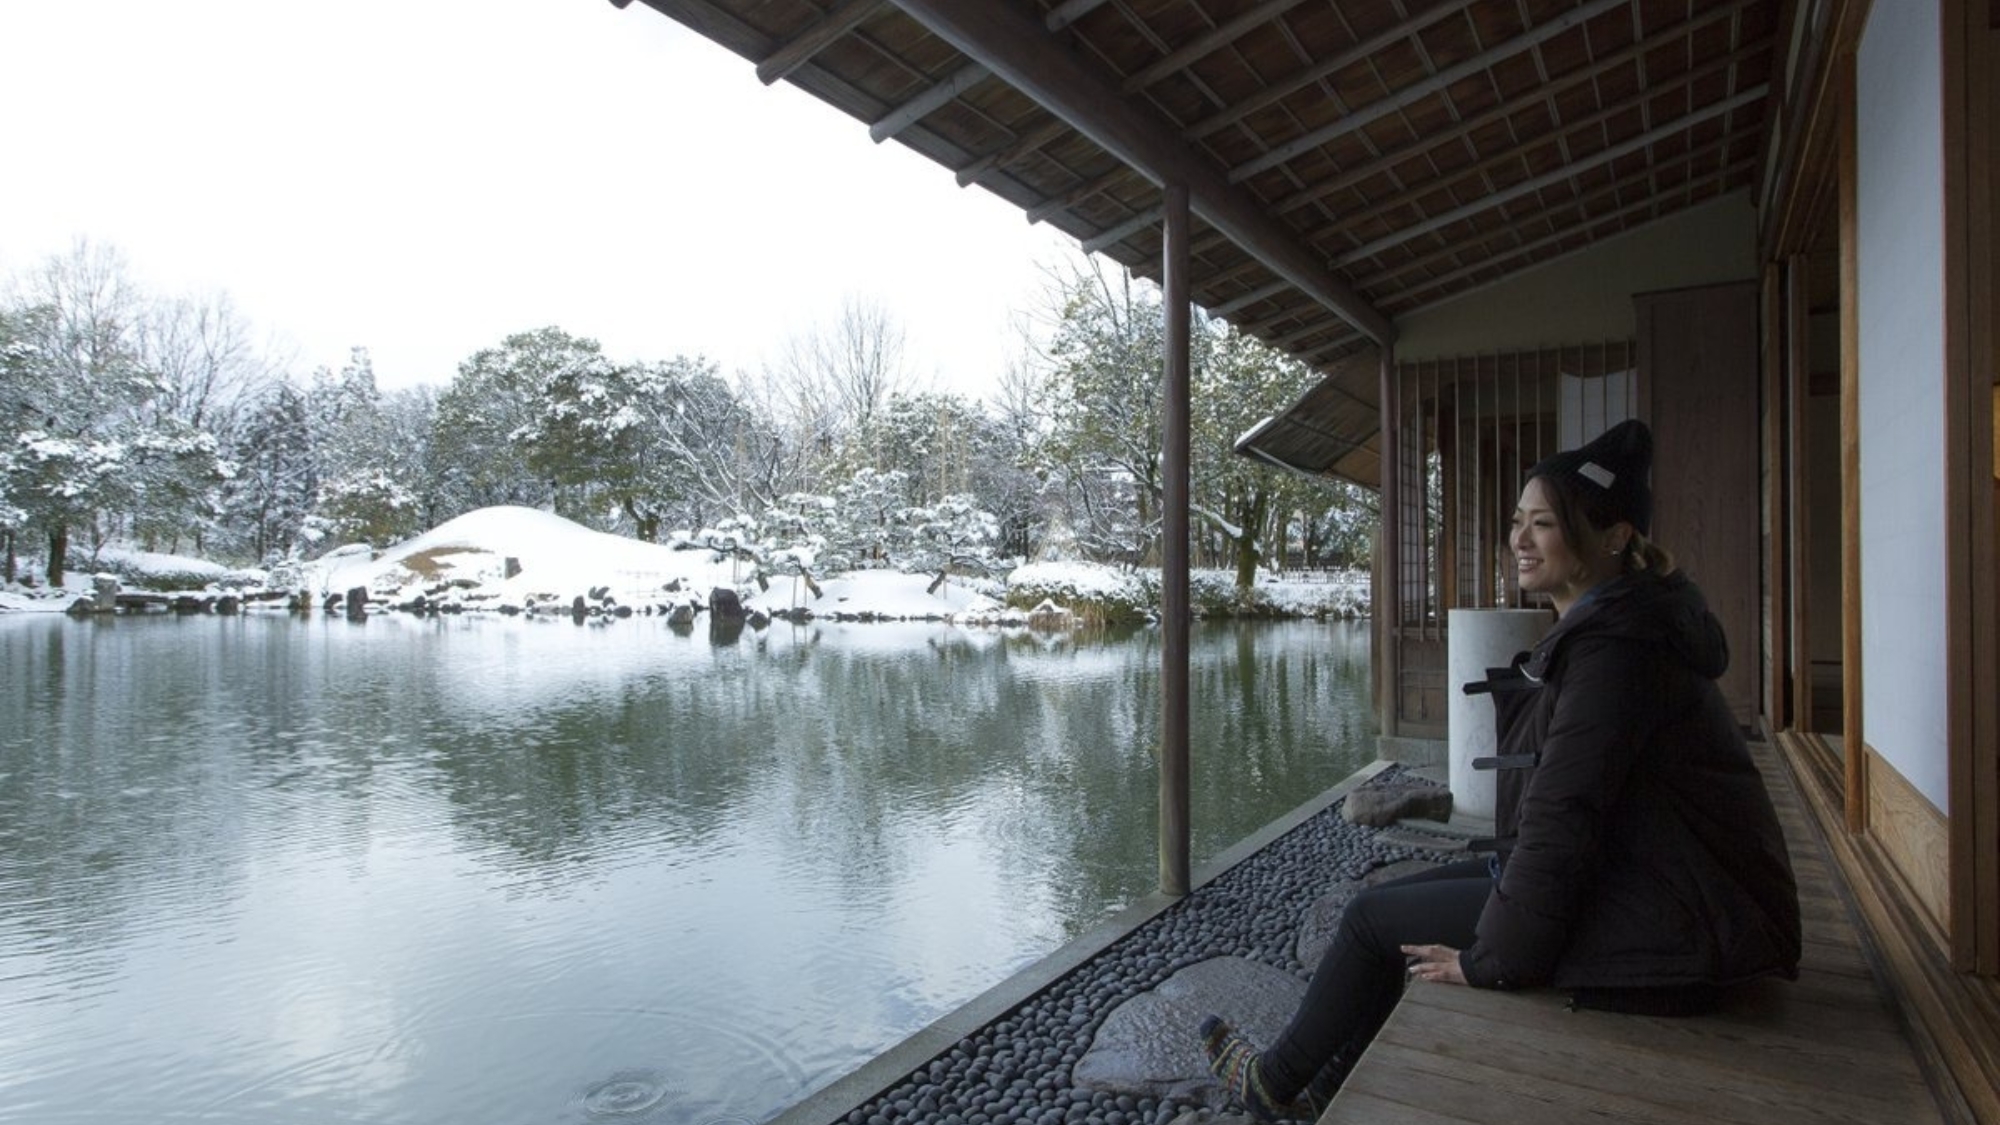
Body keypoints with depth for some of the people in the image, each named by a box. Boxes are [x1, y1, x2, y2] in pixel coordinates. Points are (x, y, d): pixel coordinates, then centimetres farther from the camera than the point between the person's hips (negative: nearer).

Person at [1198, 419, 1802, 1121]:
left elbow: (1562, 818, -25)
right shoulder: (1605, 626, 9)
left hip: (1661, 933, -10)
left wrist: (1491, 959, -18)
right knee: (1402, 897, 12)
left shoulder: (1613, 648, -23)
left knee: (1375, 917, -2)